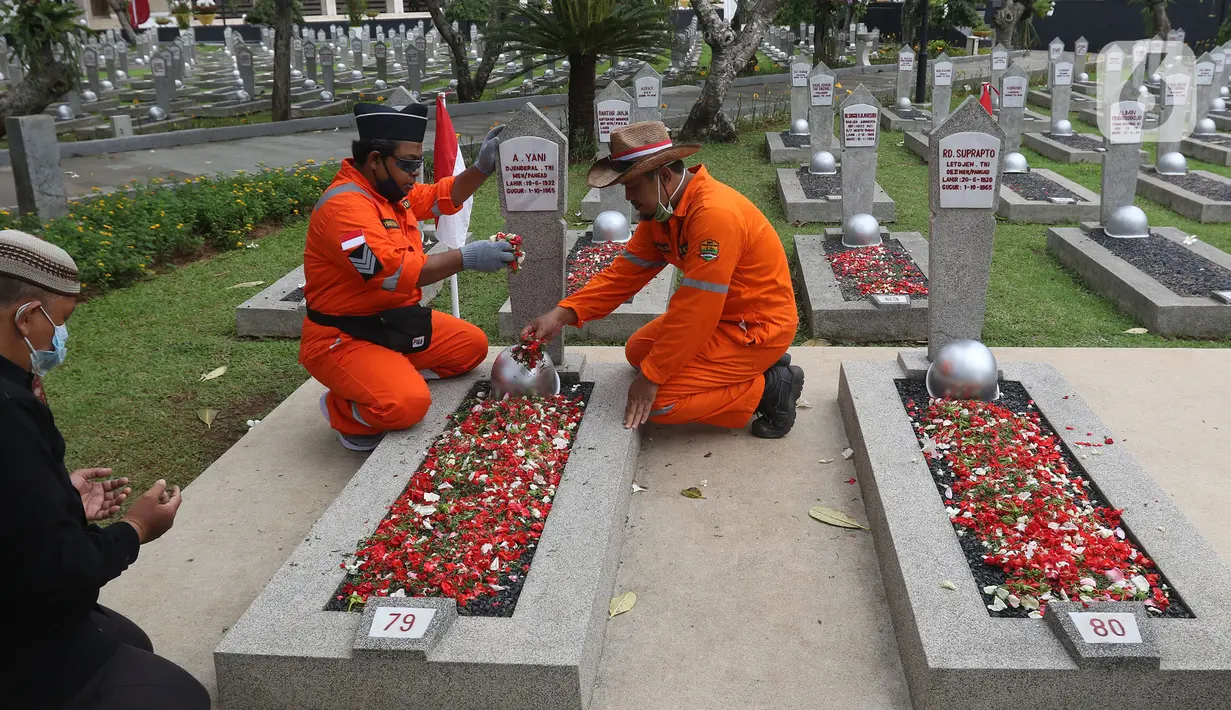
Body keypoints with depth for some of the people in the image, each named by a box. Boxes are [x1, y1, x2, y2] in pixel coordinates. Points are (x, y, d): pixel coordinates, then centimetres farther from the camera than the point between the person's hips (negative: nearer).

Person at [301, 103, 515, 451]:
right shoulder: (345, 205, -24)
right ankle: (342, 409, 2)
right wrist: (466, 257, -31)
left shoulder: (390, 188, 5)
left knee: (472, 345, 10)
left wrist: (482, 167, 3)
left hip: (397, 321, 10)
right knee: (407, 404, -30)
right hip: (344, 339, -9)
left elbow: (442, 197, 20)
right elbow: (393, 271, -33)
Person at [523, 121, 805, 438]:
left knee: (657, 400, -16)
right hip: (719, 315, 10)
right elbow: (624, 273, 2)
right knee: (638, 351, 17)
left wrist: (652, 377, -21)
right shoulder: (660, 210, 1)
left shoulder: (714, 213, -29)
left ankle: (768, 389, -3)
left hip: (758, 327, -10)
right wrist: (563, 314, -10)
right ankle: (752, 369, 13)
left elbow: (694, 310, -28)